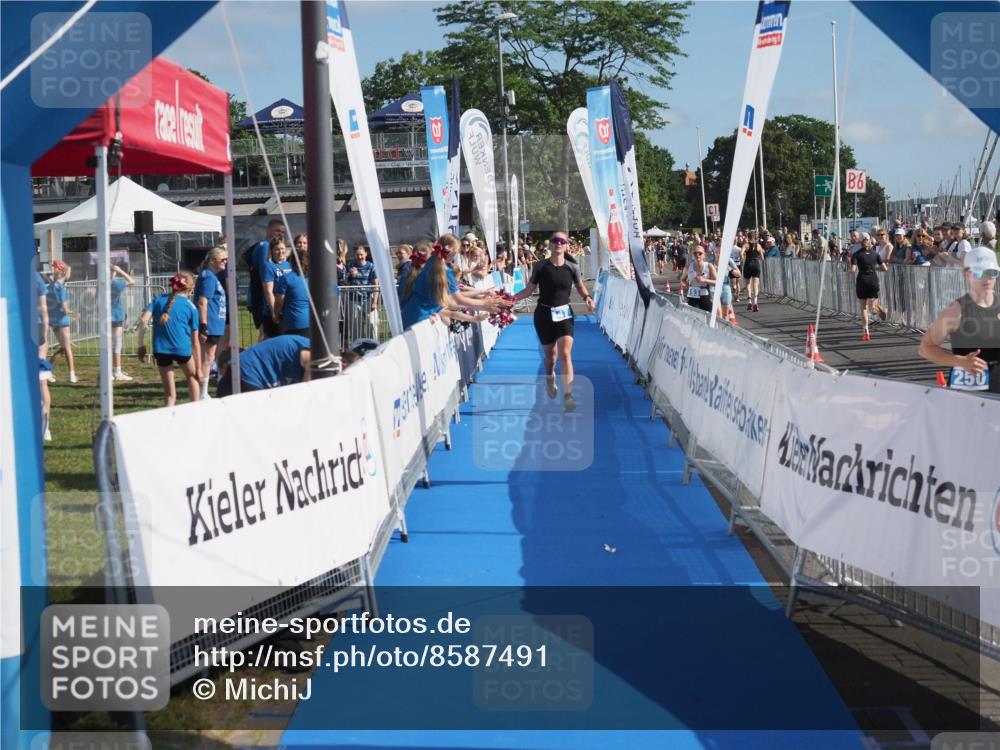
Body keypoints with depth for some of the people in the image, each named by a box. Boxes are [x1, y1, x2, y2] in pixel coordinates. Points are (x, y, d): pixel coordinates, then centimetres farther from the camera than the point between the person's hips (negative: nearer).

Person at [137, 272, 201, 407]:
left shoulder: (158, 299, 14)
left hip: (160, 349, 1)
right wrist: (198, 369, 16)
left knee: (169, 394, 12)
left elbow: (143, 321, -3)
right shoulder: (190, 307, 10)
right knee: (192, 375, 28)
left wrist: (141, 346, 2)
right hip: (182, 348, -1)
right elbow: (195, 342, 11)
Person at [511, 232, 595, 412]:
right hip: (544, 314, 1)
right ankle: (550, 378, 48)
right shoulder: (540, 267, -5)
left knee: (565, 354, -15)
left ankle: (568, 395, -18)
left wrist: (587, 297, -10)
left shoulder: (572, 268, -4)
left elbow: (580, 287, 11)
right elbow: (529, 290, 0)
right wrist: (512, 298, -14)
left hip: (564, 314, -1)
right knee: (550, 354, 14)